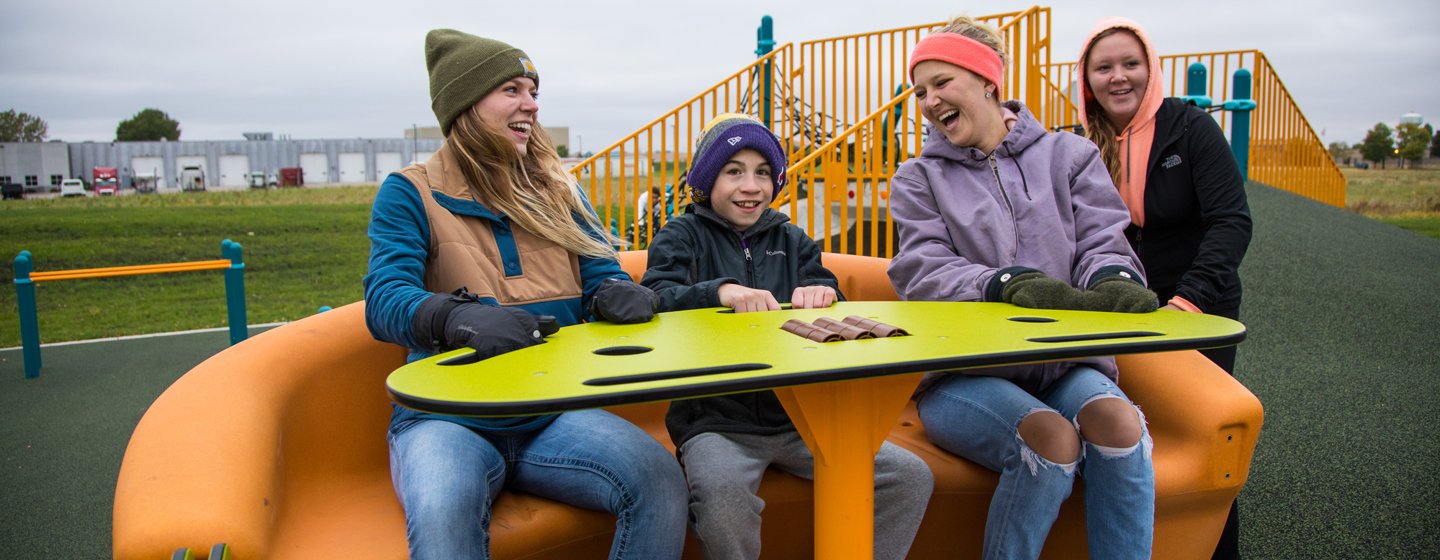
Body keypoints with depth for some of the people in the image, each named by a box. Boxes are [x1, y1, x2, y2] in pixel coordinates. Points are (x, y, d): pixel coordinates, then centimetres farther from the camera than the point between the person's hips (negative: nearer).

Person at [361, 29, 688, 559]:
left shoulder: (557, 189, 15)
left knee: (660, 480, -24)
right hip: (446, 419, -4)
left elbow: (600, 276, 14)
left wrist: (616, 295, -13)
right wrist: (462, 318, -33)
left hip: (554, 412, 4)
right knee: (443, 515, -38)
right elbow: (384, 300, -10)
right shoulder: (409, 193, 2)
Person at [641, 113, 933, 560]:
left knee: (912, 478, -12)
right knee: (723, 495, -35)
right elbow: (656, 299, -11)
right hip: (716, 420, -3)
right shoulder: (681, 235, 8)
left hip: (798, 416, 4)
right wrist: (719, 291, -29)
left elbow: (836, 308, 7)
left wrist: (821, 294, -18)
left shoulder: (791, 239, 19)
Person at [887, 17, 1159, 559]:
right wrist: (1011, 285, -28)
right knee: (1051, 437, -30)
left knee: (1117, 419, -31)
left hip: (1063, 363, 2)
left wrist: (1113, 282, -24)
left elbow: (1103, 244, 3)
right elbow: (925, 272, -7)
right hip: (963, 375, -1)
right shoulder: (919, 178, 9)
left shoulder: (1069, 155, 13)